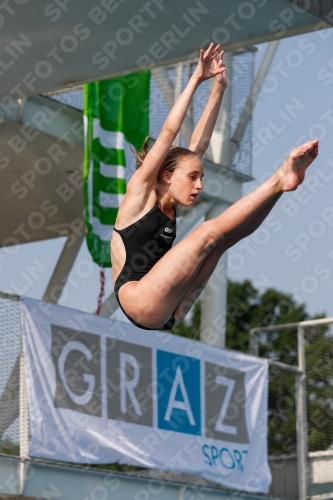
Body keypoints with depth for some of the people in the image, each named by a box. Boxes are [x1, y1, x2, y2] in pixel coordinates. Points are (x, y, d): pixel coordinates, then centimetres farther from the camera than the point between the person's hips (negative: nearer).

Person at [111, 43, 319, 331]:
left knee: (225, 237, -3)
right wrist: (196, 79, -1)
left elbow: (199, 143, 18)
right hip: (140, 303, -7)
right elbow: (169, 132, -4)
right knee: (209, 232, -18)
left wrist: (219, 90, 15)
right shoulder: (140, 192, 1)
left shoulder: (169, 204, 20)